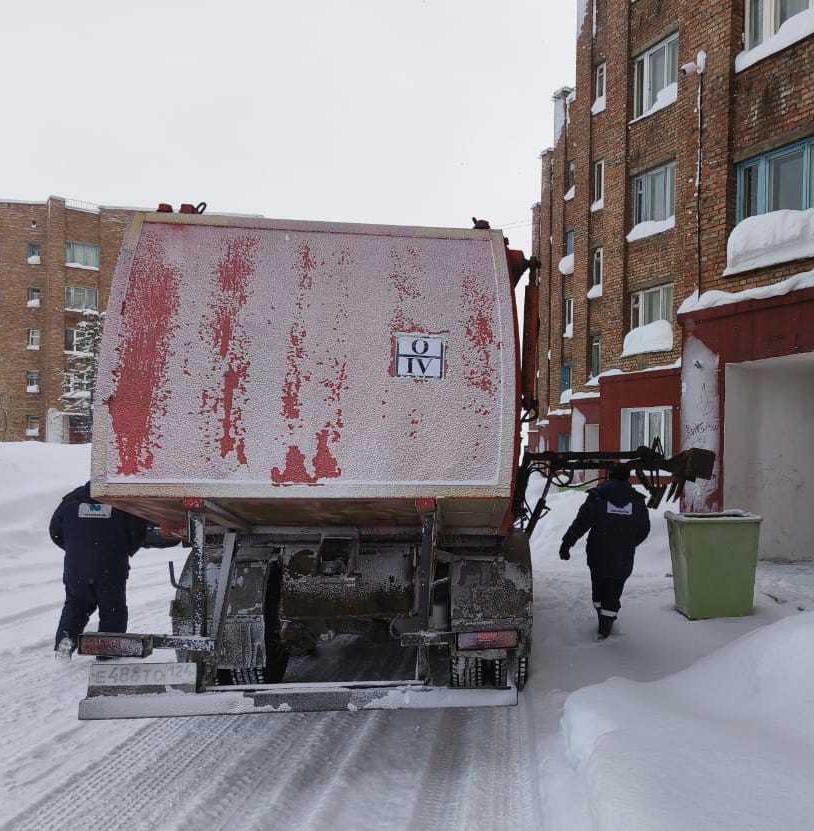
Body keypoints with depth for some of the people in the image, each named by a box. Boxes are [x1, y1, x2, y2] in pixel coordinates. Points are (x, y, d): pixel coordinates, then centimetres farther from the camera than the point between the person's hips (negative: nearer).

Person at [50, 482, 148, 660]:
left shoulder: (71, 501, 2)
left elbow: (55, 531, 11)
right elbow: (138, 532, -3)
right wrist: (125, 551, 15)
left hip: (75, 567, 3)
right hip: (111, 571, -2)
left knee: (75, 605, 23)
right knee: (112, 608, 14)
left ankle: (67, 636, 1)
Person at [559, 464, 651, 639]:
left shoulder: (597, 496, -5)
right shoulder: (637, 500, 1)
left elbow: (581, 523, -12)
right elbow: (644, 530, 7)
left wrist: (566, 544, -10)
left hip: (598, 553, 0)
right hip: (624, 556, 0)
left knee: (598, 585, 18)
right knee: (614, 589, 8)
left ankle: (604, 623, 27)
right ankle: (605, 626, 4)